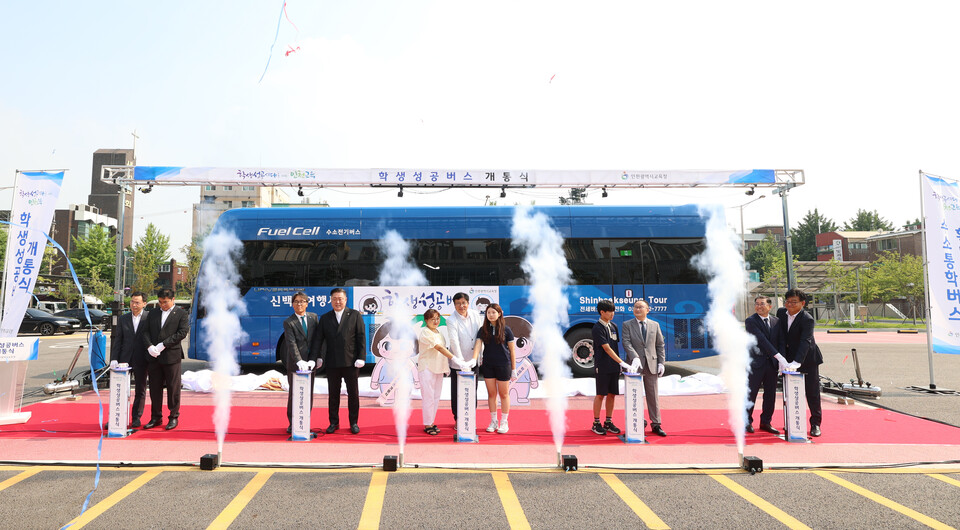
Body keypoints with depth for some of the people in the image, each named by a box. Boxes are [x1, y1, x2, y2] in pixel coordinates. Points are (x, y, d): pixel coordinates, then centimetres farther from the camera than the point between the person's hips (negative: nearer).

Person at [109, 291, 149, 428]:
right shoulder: (123, 319, 8)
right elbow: (117, 340, 7)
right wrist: (114, 358, -2)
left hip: (141, 360, -2)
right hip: (124, 359, 2)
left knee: (140, 390, 6)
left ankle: (136, 417, 17)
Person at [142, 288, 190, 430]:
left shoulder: (181, 314, 2)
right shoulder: (153, 314, 15)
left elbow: (182, 332, -8)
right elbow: (146, 332, 9)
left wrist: (163, 345, -13)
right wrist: (149, 346, -10)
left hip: (171, 356, -4)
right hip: (153, 357, 4)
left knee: (173, 388, 0)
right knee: (155, 388, 9)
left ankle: (174, 417, 11)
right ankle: (156, 417, 19)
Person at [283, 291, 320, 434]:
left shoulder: (314, 317, 8)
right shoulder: (288, 322, -4)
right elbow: (291, 343, -14)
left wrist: (313, 359, -5)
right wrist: (299, 361, -26)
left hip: (310, 362, 3)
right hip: (294, 363, -3)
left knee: (309, 393, 7)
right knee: (294, 393, 2)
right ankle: (292, 423, 14)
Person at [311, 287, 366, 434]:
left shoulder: (355, 315, 2)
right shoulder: (325, 318, 8)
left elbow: (361, 337, -2)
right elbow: (318, 338, 5)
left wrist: (361, 357, -10)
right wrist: (316, 356, -8)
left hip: (351, 362, -2)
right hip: (332, 364, 2)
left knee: (353, 394, 7)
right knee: (333, 394, 10)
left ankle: (354, 423, 19)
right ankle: (334, 423, 22)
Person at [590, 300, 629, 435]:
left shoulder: (614, 326, 12)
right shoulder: (598, 328, -12)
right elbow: (607, 348, -18)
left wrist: (619, 365, 13)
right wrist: (621, 362, -21)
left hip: (614, 367, 7)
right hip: (602, 367, -7)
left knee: (612, 394, 9)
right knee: (600, 395, -1)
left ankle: (608, 422, 18)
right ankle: (596, 424, 9)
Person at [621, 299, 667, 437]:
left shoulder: (655, 325, 10)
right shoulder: (627, 325, 3)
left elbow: (660, 345, 11)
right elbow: (626, 343, -9)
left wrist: (661, 363, 2)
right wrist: (635, 358, -23)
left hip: (651, 365, 2)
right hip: (635, 365, -2)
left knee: (653, 395, 5)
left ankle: (656, 424, 13)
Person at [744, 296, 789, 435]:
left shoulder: (776, 321, 9)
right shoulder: (750, 321, -10)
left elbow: (779, 341, 11)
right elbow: (762, 340, -18)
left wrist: (781, 361, -1)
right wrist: (779, 356, -23)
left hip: (771, 363, 5)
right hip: (756, 362, -5)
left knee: (770, 394, 8)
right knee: (751, 393, 1)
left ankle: (765, 422, 19)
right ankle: (747, 422, 13)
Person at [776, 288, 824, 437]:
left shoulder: (807, 320, -22)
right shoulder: (781, 313, -3)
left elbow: (806, 342, -33)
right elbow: (781, 337, -5)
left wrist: (797, 362, -45)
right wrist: (782, 357, -15)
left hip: (808, 359, -5)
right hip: (789, 358, 5)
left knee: (812, 392, 2)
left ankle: (815, 423, 15)